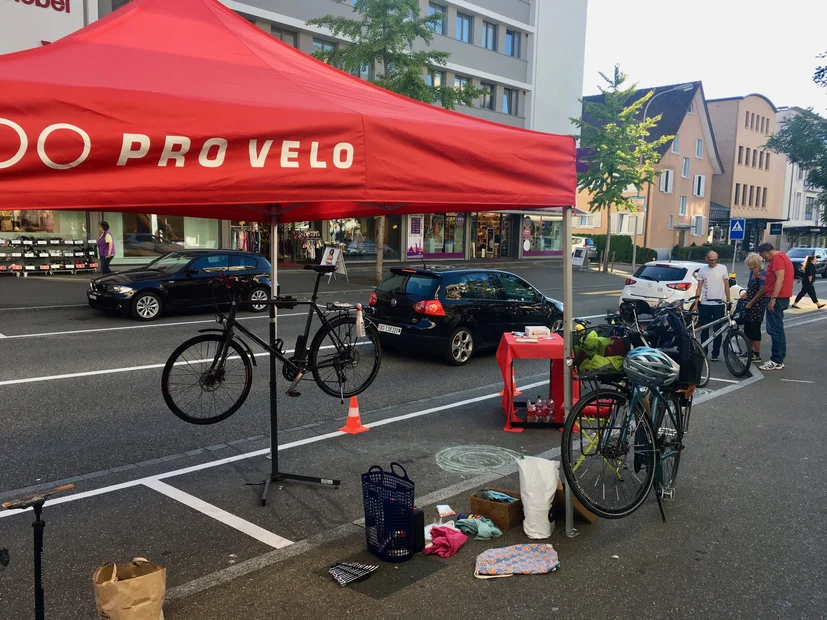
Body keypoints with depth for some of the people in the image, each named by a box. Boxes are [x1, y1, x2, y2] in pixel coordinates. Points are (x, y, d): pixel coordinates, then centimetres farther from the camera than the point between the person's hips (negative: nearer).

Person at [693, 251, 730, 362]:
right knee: (704, 330, 6)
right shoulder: (702, 270, 7)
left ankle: (715, 354, 9)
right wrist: (696, 303, 2)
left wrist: (728, 301, 1)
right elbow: (699, 288, 8)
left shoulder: (722, 268, 3)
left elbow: (726, 286, 5)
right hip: (704, 304, 2)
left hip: (719, 304, -1)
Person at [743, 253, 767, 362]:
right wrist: (745, 295, 1)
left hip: (757, 305, -9)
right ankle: (750, 351, 25)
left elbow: (762, 291, -16)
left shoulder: (762, 274, -14)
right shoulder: (752, 273, 12)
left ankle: (757, 355, 0)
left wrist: (751, 303, -14)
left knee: (754, 328, -6)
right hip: (750, 304, 9)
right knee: (747, 328, 13)